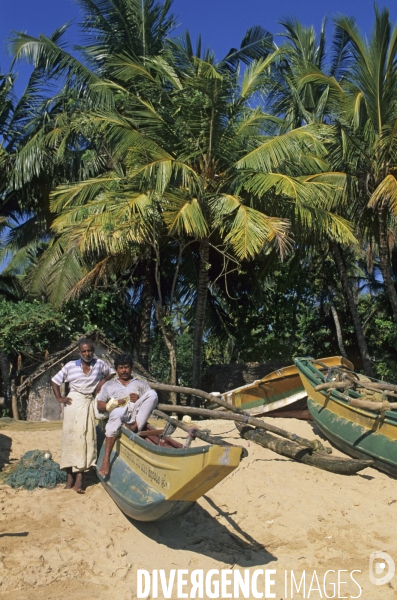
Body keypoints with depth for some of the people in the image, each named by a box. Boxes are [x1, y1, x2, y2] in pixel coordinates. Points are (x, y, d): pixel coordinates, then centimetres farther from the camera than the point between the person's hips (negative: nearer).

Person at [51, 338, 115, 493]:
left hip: (89, 403, 1)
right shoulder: (70, 366, 0)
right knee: (71, 436, -3)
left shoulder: (100, 364, 3)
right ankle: (70, 475, 3)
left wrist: (103, 381, 2)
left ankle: (79, 477, -8)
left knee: (86, 436, -6)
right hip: (73, 403, -1)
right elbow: (55, 381, 8)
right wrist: (59, 398, -2)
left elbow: (112, 373, 19)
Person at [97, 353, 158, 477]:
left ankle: (136, 427, -31)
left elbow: (152, 400, 15)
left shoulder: (141, 383, 27)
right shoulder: (109, 385, 27)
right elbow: (100, 405, 16)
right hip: (120, 414, -1)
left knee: (152, 393, -23)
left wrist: (139, 400, -5)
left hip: (137, 415, 1)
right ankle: (106, 459, -39)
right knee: (116, 414, -40)